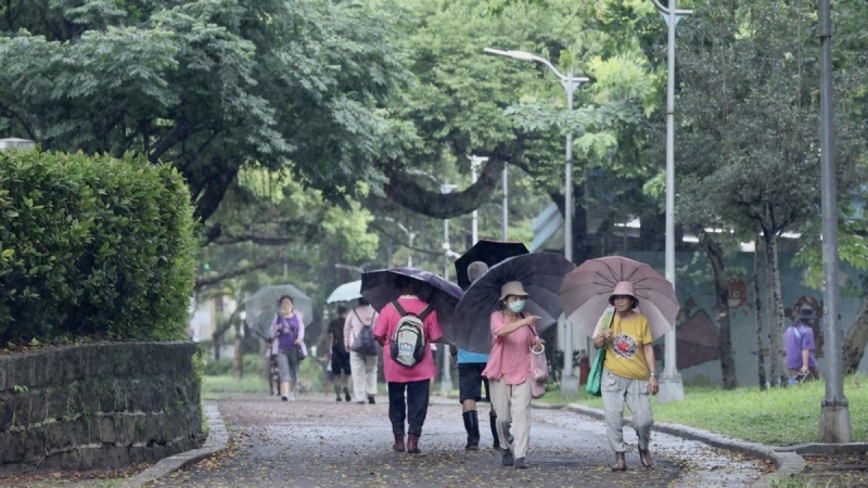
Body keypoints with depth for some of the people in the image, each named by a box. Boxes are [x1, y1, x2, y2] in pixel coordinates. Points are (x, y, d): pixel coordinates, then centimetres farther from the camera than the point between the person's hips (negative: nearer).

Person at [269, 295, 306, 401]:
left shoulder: (297, 316, 12)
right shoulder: (277, 317, 11)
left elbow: (301, 328, 4)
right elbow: (271, 334, 12)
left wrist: (300, 338, -17)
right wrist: (276, 329, -11)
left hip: (294, 348, 1)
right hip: (281, 349, -1)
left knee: (294, 372, 7)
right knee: (284, 372, -15)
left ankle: (290, 392, 27)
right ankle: (285, 393, -25)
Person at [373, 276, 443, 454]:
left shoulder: (389, 309, -7)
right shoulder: (428, 310, -6)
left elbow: (378, 335, -5)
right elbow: (435, 337, -3)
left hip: (394, 366, 1)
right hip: (420, 368, -1)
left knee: (396, 402, 14)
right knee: (418, 403, 3)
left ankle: (399, 440, 16)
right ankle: (413, 439, -7)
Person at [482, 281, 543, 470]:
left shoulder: (526, 319, 7)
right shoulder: (497, 316, -4)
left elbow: (533, 345, 15)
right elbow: (501, 331, -27)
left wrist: (537, 346, -10)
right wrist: (523, 323, -41)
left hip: (522, 373, 2)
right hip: (501, 373, -2)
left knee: (521, 413, -11)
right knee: (502, 417, 2)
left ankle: (520, 456, -14)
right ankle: (507, 447, 29)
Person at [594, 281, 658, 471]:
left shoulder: (641, 321, 0)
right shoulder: (609, 319, 4)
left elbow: (648, 349, 0)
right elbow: (596, 345, 3)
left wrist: (653, 375, -7)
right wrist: (603, 338, -20)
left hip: (637, 379, -1)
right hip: (612, 377, 1)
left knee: (643, 420, -7)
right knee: (613, 418, -5)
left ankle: (643, 448, 22)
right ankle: (619, 457, 4)